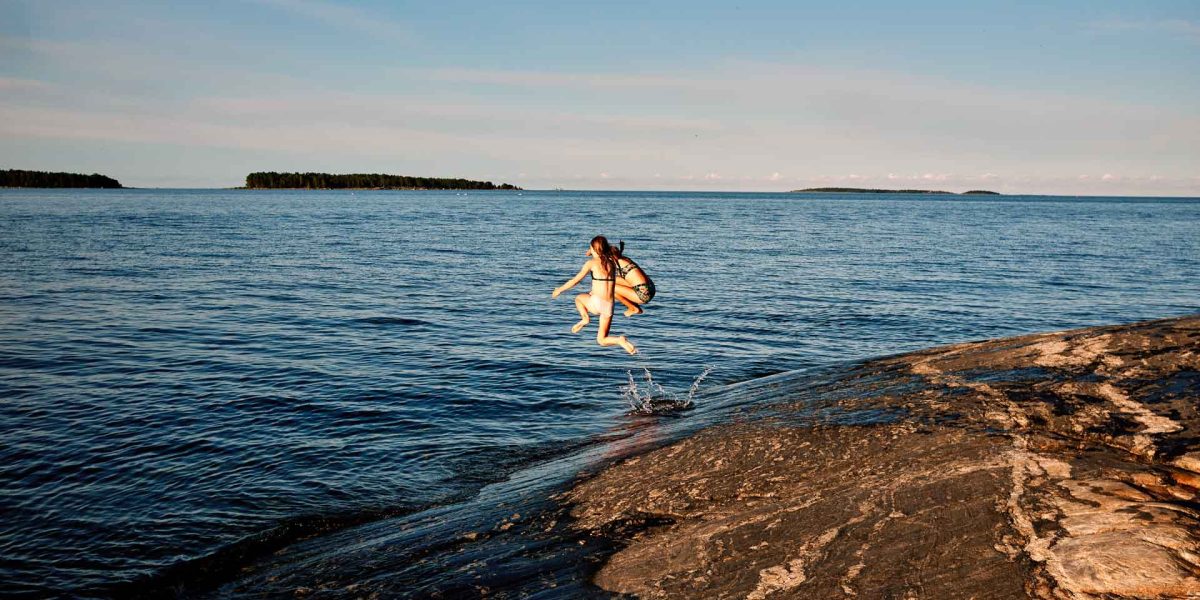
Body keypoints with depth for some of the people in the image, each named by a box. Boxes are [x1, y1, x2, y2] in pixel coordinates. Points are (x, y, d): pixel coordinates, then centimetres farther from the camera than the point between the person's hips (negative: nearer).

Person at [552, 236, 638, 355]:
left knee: (578, 298, 31)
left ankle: (585, 318, 6)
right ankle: (620, 340, -14)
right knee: (601, 340, 16)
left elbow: (575, 281, 2)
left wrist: (560, 289, 16)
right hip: (609, 305, 5)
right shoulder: (612, 263, 11)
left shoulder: (591, 263, -2)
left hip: (597, 303, -5)